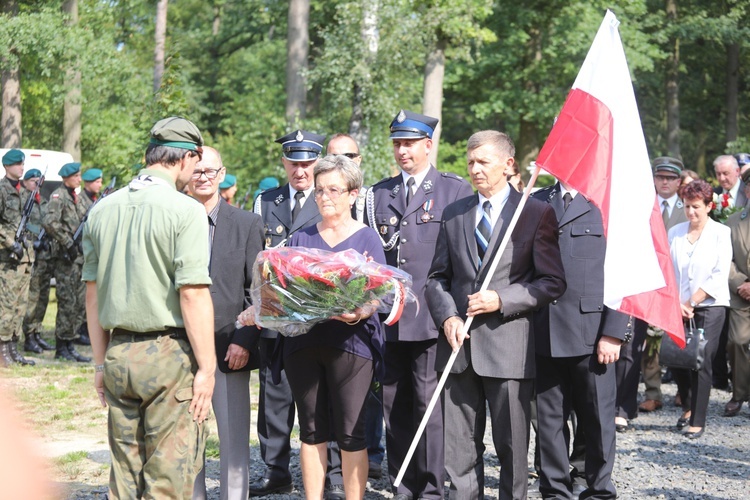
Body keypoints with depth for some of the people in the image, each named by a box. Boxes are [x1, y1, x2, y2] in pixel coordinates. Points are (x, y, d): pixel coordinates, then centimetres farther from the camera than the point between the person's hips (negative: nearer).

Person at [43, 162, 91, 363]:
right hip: (65, 257, -8)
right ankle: (62, 348, -1)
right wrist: (67, 243, -21)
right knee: (67, 303, -7)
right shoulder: (58, 196, -9)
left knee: (79, 303, 9)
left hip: (79, 256, 8)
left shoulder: (78, 197, 17)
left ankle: (69, 344, 15)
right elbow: (49, 222, -23)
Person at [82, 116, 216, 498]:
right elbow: (193, 295, -15)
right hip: (170, 353, -6)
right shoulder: (185, 211, -10)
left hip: (118, 352, 6)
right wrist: (206, 367, -9)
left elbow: (92, 293, 12)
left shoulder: (102, 210, 8)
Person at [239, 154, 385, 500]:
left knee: (351, 433, -3)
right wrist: (259, 312, -10)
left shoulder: (367, 238, 4)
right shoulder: (301, 239, 14)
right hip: (303, 341, 3)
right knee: (311, 431, 7)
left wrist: (358, 314, -26)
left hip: (350, 343, -3)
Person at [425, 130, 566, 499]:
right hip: (459, 344, 4)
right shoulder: (453, 214, 13)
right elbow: (437, 278, 15)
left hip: (508, 347, -4)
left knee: (512, 447, 3)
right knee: (459, 448, 6)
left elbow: (553, 282, -3)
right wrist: (447, 316, -4)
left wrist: (501, 300, -13)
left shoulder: (536, 213, 0)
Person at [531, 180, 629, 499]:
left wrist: (613, 332, -10)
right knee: (549, 419, 8)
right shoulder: (536, 203, 13)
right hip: (545, 332, 3)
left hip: (592, 333, -3)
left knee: (598, 420, 3)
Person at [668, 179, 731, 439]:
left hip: (709, 307, -3)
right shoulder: (675, 233, 8)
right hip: (678, 308, 3)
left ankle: (697, 421, -1)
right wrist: (676, 303, -8)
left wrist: (692, 302, -11)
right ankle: (687, 406, 28)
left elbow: (719, 275, -7)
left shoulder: (721, 233, -1)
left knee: (701, 363, -8)